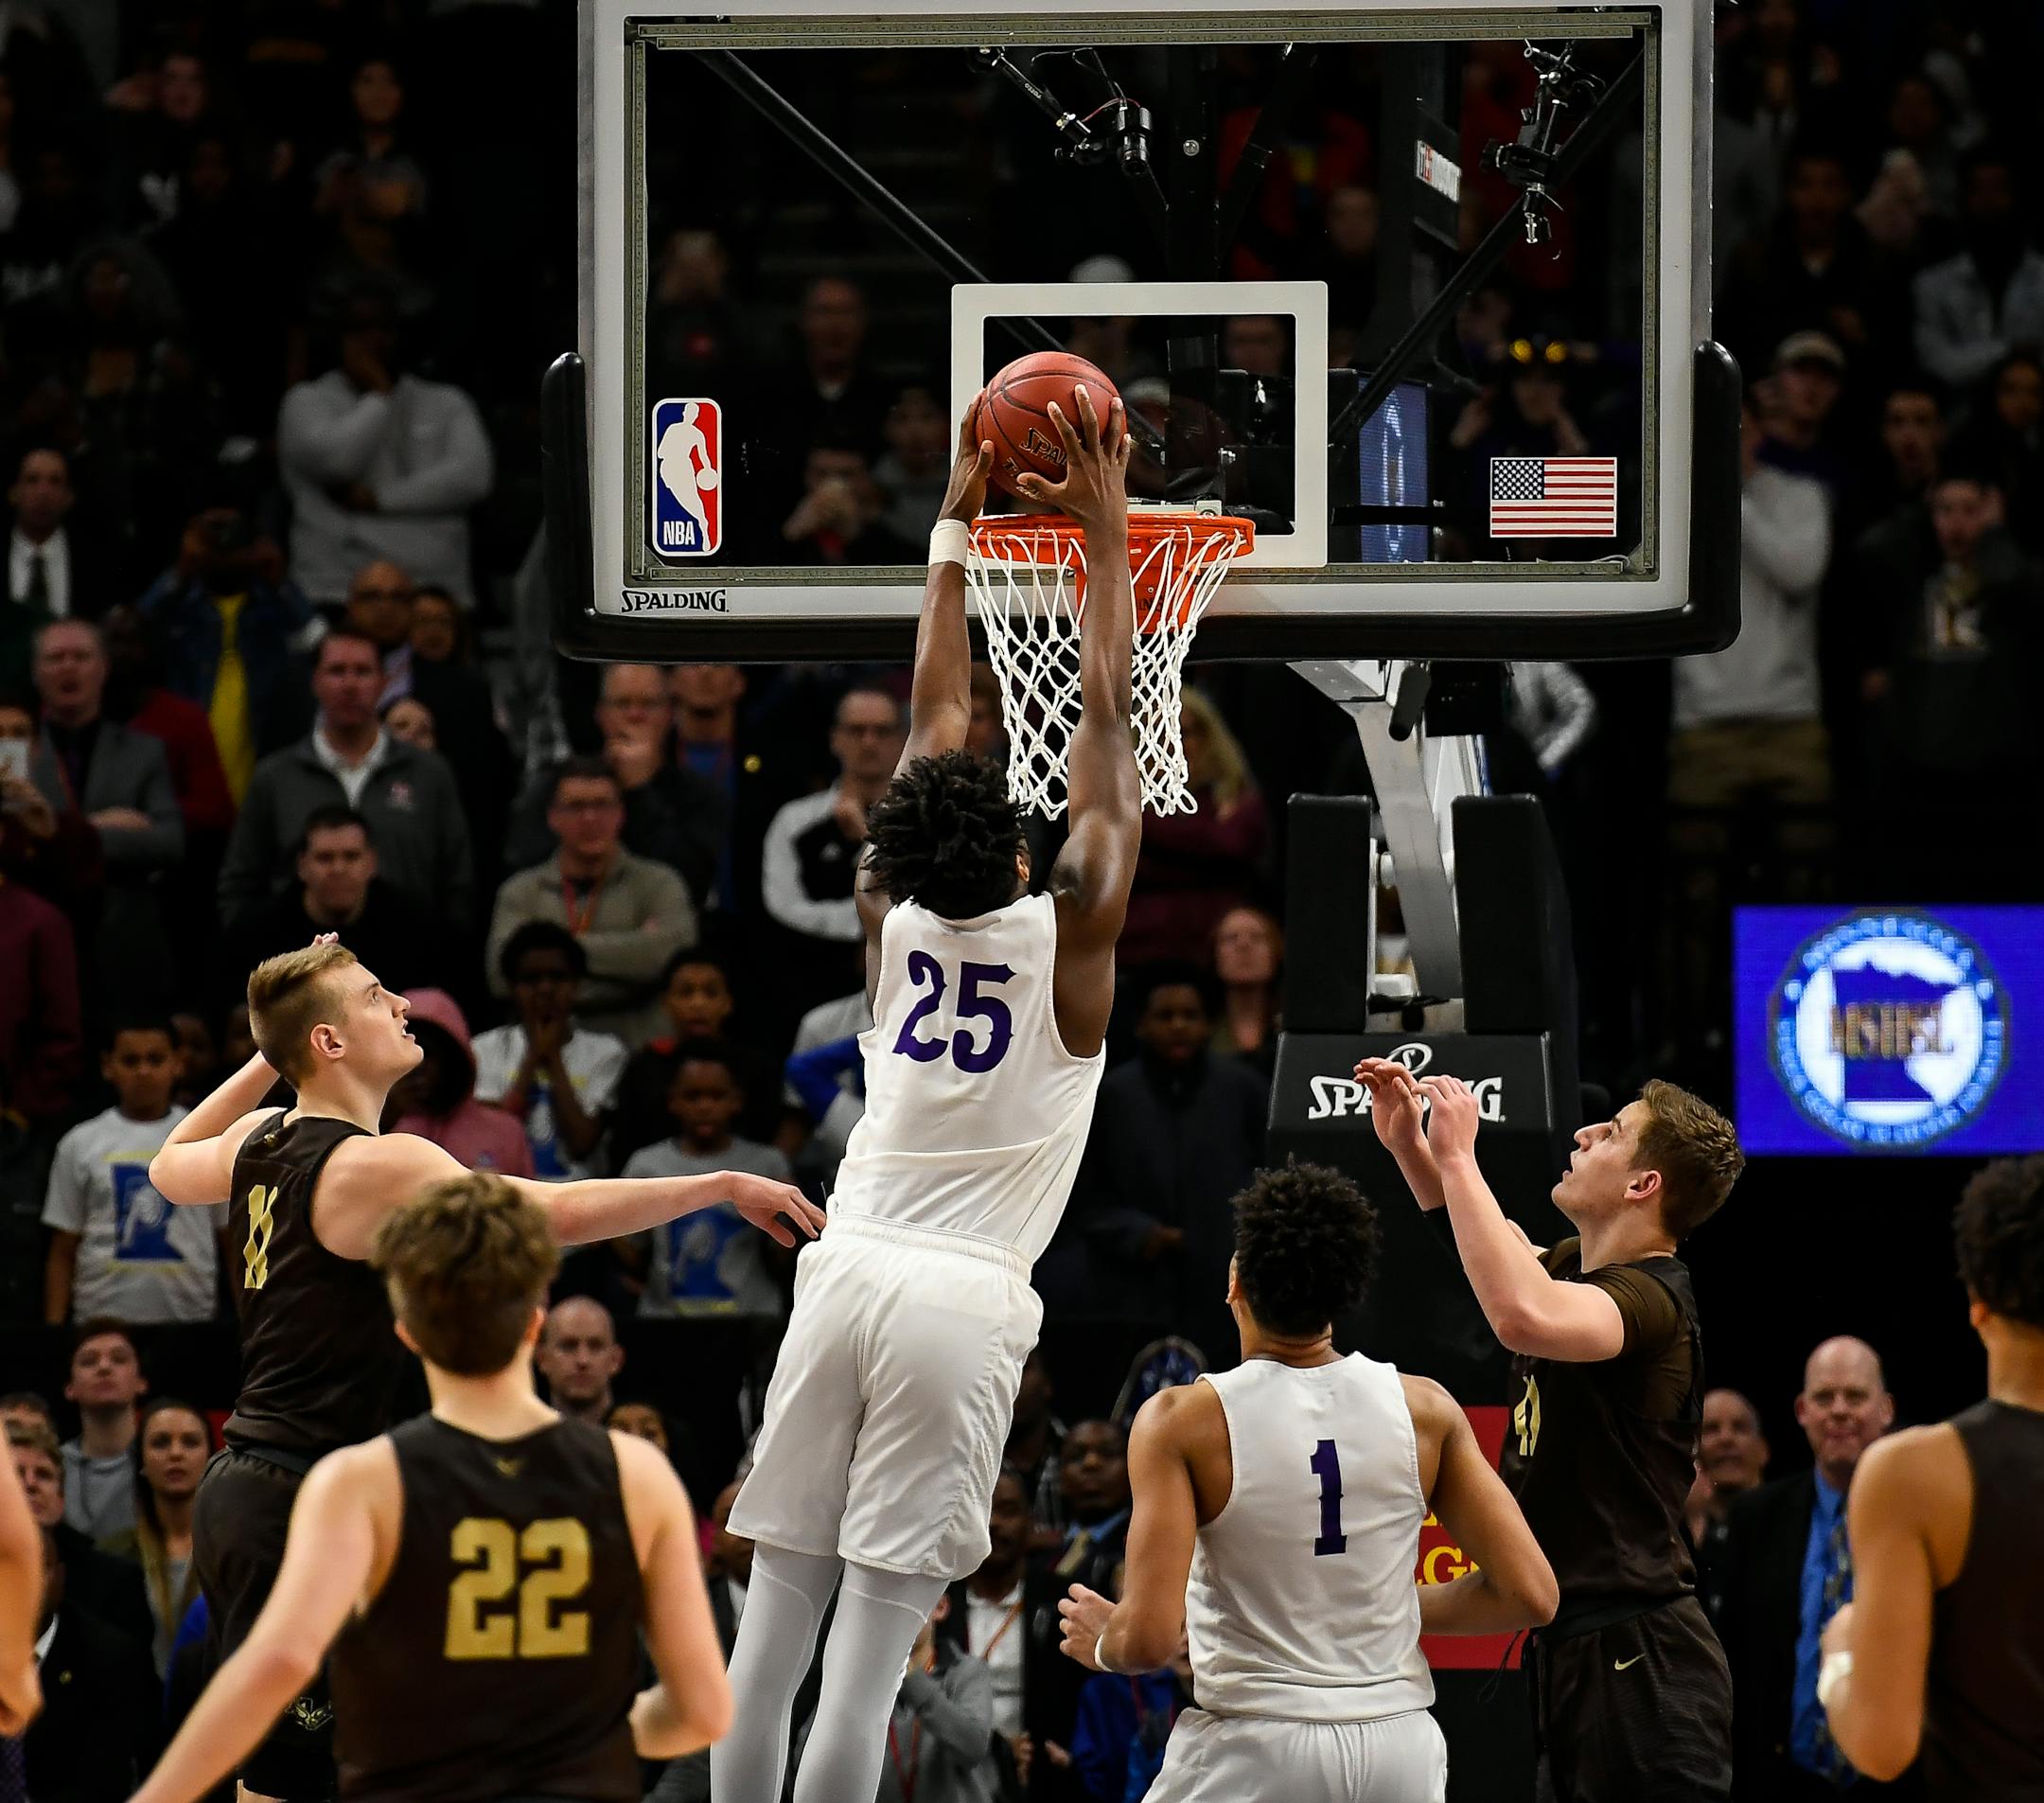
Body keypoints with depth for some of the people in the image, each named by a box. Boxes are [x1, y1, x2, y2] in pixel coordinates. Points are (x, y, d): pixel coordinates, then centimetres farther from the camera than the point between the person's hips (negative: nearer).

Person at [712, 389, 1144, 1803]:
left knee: (776, 1615, 3)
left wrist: (961, 522, 24)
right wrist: (1107, 531, 9)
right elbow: (1108, 726, 3)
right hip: (962, 1301, -4)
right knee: (875, 1642, -7)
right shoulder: (1068, 933, -3)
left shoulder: (896, 920, 7)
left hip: (846, 1274, 4)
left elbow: (939, 710, 17)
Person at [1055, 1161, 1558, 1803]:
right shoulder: (1426, 1411, 0)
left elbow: (1149, 1638, -15)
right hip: (1400, 1746, 3)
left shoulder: (1183, 1422, -9)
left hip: (1254, 1749, -3)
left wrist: (1103, 1644, 8)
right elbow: (1531, 1594, 0)